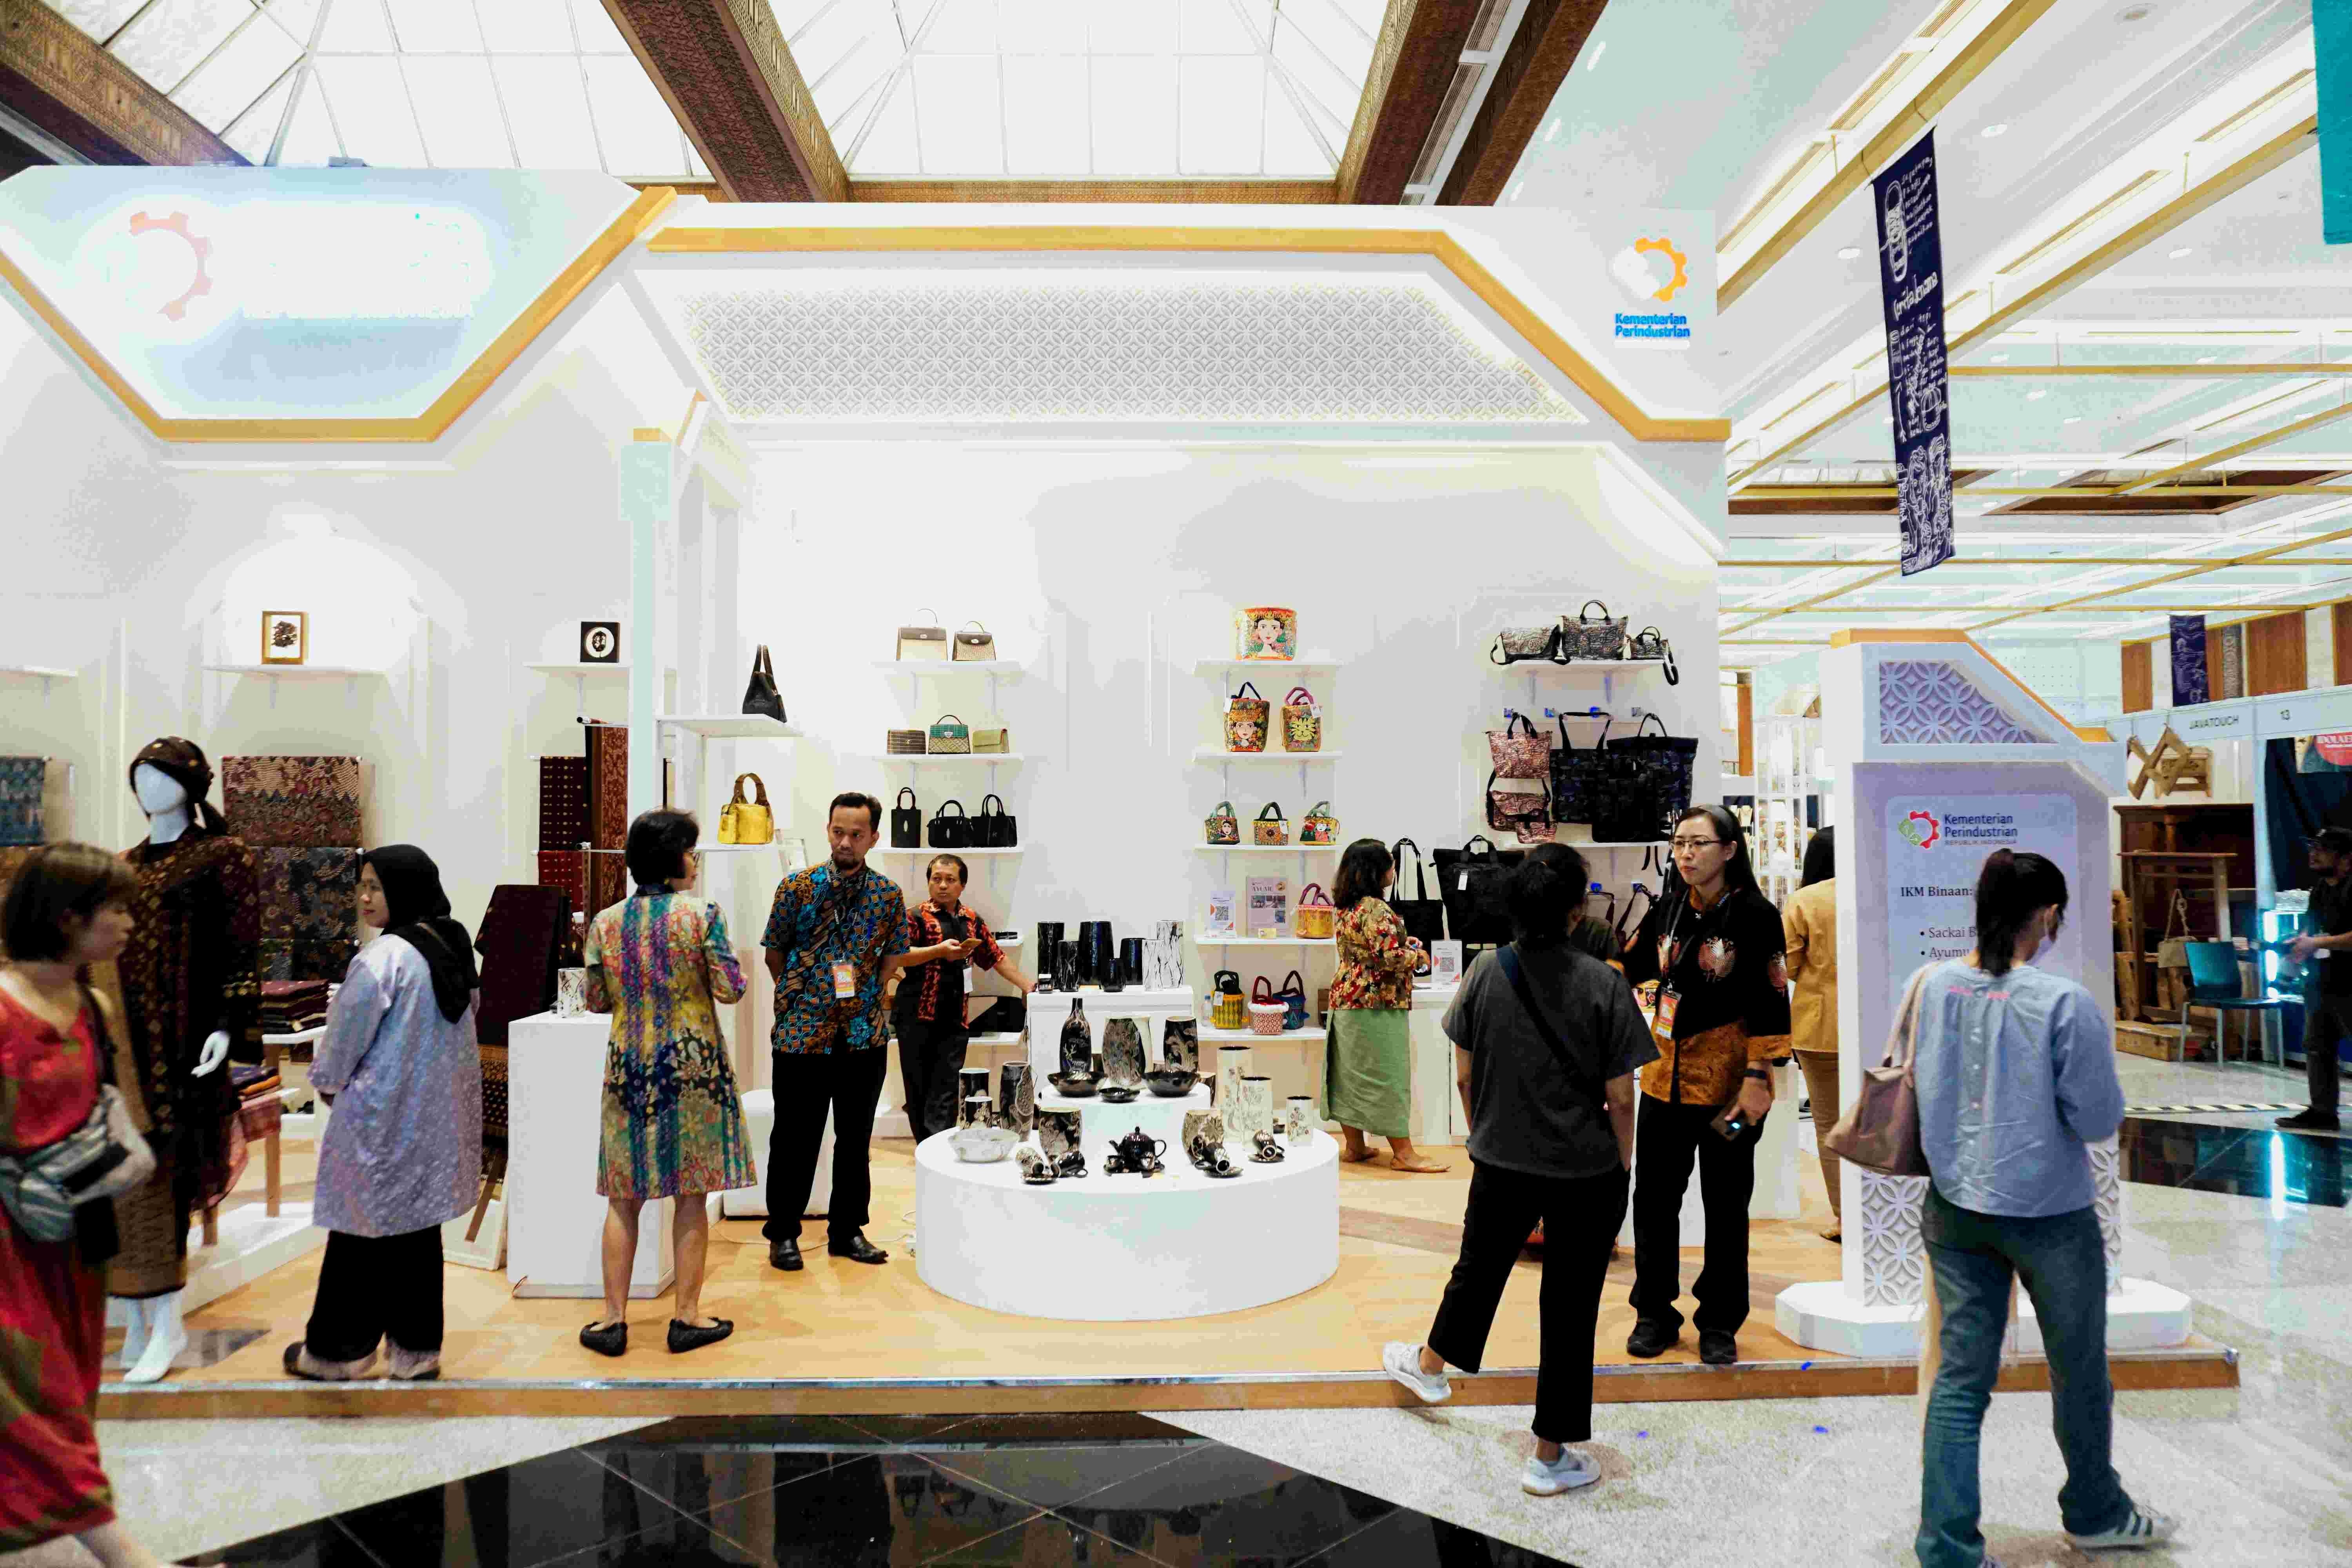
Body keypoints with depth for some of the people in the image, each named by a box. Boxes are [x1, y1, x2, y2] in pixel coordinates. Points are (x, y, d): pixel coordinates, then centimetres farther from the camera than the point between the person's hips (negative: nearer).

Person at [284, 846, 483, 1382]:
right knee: (418, 1227, 14)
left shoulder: (382, 958, -20)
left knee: (362, 1229, 8)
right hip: (437, 1113, 7)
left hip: (381, 1116, -7)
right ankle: (417, 1347, 22)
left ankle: (335, 1351, 23)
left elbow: (348, 1033, -14)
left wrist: (327, 1082, 8)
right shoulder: (453, 947, 4)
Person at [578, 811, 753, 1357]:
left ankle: (613, 1319, 15)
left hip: (629, 1066, 3)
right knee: (691, 1195, 6)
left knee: (624, 1196, 10)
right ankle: (687, 1316, 13)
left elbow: (596, 1001, 6)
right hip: (694, 1063, -3)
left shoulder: (605, 922, 1)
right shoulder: (702, 915, -10)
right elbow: (730, 990, -12)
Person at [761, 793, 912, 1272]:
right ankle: (783, 1233, 20)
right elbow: (774, 952, 6)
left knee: (856, 1138, 12)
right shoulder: (796, 887, -5)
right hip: (802, 1033, -2)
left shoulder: (889, 895, 0)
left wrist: (864, 995, 5)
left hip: (864, 1035, 2)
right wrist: (799, 998, 7)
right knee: (795, 1138, 6)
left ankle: (848, 1229, 25)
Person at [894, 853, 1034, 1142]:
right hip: (916, 1016, -3)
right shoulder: (916, 917, 0)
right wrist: (940, 950, -24)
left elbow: (996, 958, 20)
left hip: (955, 1019, 3)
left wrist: (1028, 986, 15)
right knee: (918, 1089, 2)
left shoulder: (973, 921, 14)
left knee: (945, 1095, -3)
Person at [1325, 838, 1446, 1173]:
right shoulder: (1375, 910, -19)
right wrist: (1416, 955, -5)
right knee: (1386, 1075, -4)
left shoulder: (1346, 909, 11)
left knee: (1351, 1072, 11)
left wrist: (1401, 942, 16)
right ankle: (1403, 1153, 3)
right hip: (1377, 1005, -9)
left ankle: (1354, 1146, 18)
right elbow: (1392, 958, -24)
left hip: (1346, 1000, 9)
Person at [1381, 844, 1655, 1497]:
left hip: (1502, 1165, 3)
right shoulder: (1604, 985, -17)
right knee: (1570, 1309, 11)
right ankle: (1550, 1457, 24)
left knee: (1480, 1267, 27)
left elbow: (1464, 1077, -1)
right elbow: (1620, 1098, -12)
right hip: (1587, 1173, -3)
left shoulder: (1485, 973, -9)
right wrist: (1621, 1170, 3)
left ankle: (1429, 1365, 51)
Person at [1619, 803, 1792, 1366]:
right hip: (1665, 1079, 5)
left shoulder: (1755, 916, -9)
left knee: (1725, 1207, 9)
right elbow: (1628, 969, 20)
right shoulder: (1668, 913, 5)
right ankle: (1654, 1315, 25)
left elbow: (1772, 1003, -12)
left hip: (1727, 1086, -4)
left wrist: (1758, 1078, -16)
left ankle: (1720, 1325, 24)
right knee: (1654, 1199, 10)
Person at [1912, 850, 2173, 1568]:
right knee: (2080, 1372, 20)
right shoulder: (2065, 1002, -20)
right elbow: (2100, 1119, -13)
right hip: (2048, 1214, -4)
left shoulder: (1935, 984, -6)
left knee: (1960, 1375, 9)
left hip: (1954, 1207, 4)